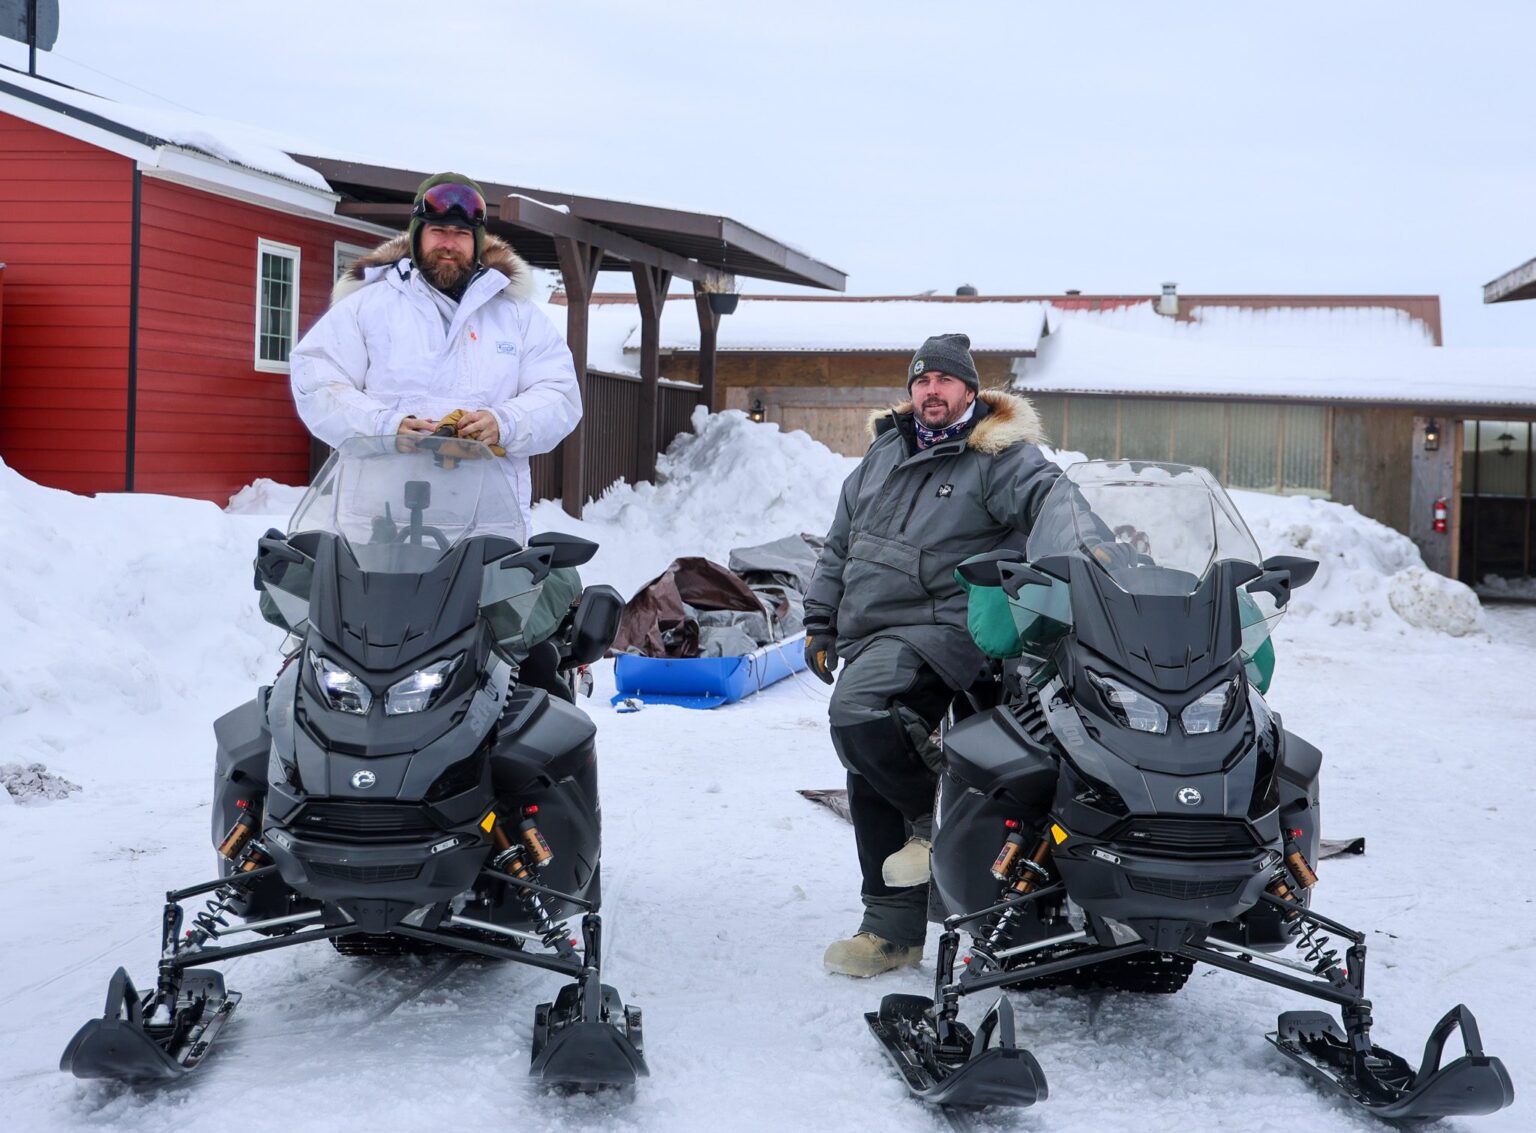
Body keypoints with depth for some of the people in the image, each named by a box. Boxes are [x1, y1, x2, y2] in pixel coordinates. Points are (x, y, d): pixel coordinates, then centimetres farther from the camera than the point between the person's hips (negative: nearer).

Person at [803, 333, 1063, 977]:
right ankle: (893, 930, 17)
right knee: (871, 784, 8)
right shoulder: (883, 455, 20)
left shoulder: (1002, 457, 0)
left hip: (941, 630, -8)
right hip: (868, 641, 8)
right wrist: (820, 621, 20)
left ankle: (937, 813, -8)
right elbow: (838, 545, 25)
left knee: (857, 713, -32)